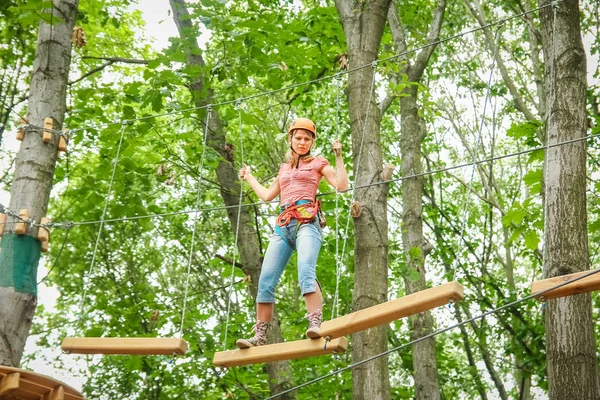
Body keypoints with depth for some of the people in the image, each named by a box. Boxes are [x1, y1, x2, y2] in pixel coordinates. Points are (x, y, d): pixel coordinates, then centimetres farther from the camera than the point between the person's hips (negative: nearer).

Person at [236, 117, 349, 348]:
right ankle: (260, 336, -5)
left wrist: (339, 157, -1)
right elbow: (267, 195, 37)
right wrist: (249, 177, 47)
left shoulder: (318, 163, 16)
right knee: (266, 281, -7)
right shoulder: (284, 168, 29)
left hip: (307, 223, -5)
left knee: (306, 270, -31)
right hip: (283, 226, 5)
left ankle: (315, 324, -43)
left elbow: (342, 185, 4)